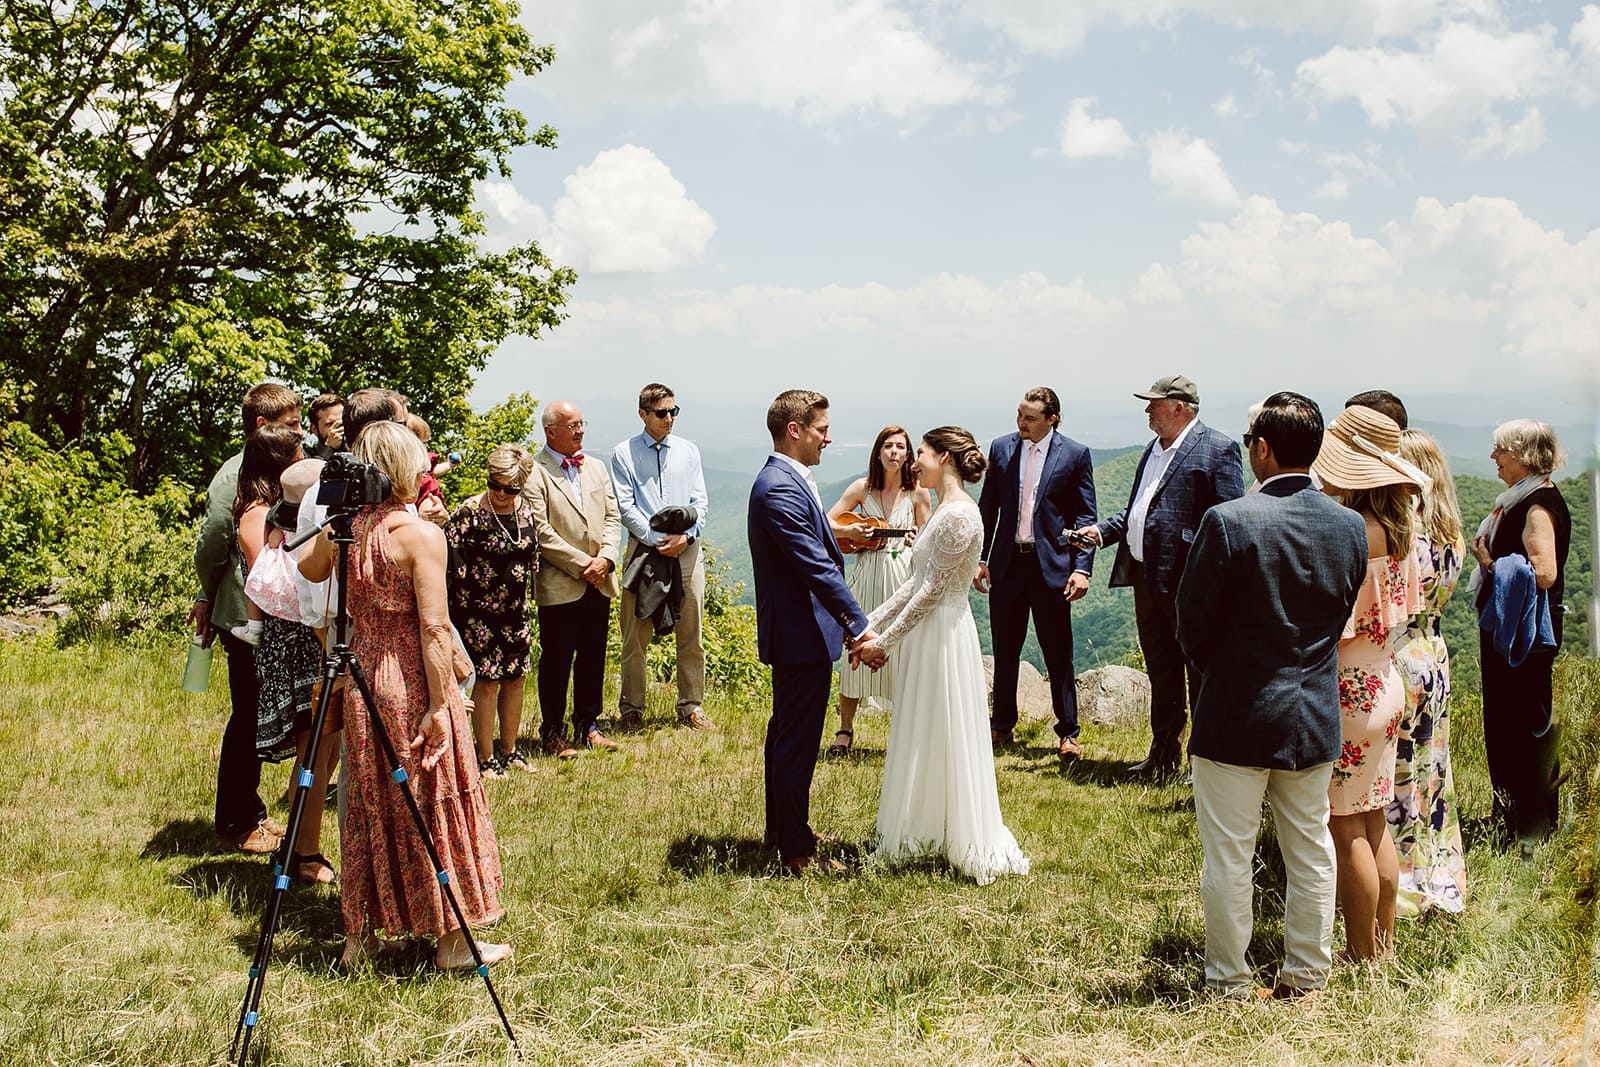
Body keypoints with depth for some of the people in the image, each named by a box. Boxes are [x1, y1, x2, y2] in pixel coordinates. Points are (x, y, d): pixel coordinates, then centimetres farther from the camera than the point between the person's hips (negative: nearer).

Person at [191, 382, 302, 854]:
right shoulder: (236, 477, -16)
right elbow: (210, 549, -15)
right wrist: (211, 598, 2)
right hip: (245, 618, -8)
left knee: (258, 720, 15)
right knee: (248, 718, 0)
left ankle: (251, 814, 26)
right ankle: (236, 825, 12)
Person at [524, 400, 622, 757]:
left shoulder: (596, 468, 14)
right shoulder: (534, 473, -9)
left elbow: (613, 517, 11)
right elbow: (540, 531, -14)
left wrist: (605, 558, -6)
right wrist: (582, 564, -14)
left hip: (599, 583, 6)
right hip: (558, 585, -6)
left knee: (593, 658, 13)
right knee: (556, 662, 2)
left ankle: (588, 725, 25)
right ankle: (552, 734, 13)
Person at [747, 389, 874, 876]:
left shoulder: (789, 481, 12)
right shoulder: (780, 489, -22)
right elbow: (817, 567, -25)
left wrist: (848, 623, 13)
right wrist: (860, 628, -22)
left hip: (794, 632, 11)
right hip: (801, 635, -11)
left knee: (786, 735, 20)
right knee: (797, 742, -2)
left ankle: (783, 828, 34)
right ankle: (796, 853, 7)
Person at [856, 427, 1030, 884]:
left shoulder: (959, 514, -19)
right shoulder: (945, 510, 12)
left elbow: (931, 591, -20)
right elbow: (915, 583, 12)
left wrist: (883, 641, -16)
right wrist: (868, 623, 8)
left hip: (942, 636, -10)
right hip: (926, 635, 10)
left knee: (941, 740, 1)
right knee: (923, 739, 16)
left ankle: (968, 845, 14)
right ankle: (924, 835, 28)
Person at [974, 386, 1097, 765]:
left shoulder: (1075, 455, -3)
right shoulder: (1001, 449, 5)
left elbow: (1085, 517, -2)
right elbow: (987, 507, 10)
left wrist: (1082, 567, -11)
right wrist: (979, 558, 5)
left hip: (1051, 564, -3)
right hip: (1007, 563, 3)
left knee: (1058, 654, 1)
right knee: (1005, 651, 11)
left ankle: (1068, 733, 12)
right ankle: (1002, 726, 25)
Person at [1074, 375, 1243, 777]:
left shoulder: (1217, 450, -11)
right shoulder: (1155, 448, 16)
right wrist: (1102, 530, 8)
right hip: (1146, 578, 9)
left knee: (1200, 676, 3)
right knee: (1160, 673, 18)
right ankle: (1164, 755, 29)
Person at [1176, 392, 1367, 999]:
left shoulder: (1228, 521, -18)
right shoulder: (1350, 527, -2)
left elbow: (1193, 623, -10)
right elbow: (1343, 619, 7)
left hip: (1236, 719, -5)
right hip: (1315, 719, 5)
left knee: (1228, 859, 7)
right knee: (1310, 853, 16)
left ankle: (1229, 985, 17)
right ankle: (1307, 977, 27)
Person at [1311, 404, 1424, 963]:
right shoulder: (1400, 526, 6)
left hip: (1348, 689, -9)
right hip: (1386, 682, 9)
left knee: (1345, 826, 2)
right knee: (1373, 819, 17)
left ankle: (1361, 956, 10)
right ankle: (1383, 944, 26)